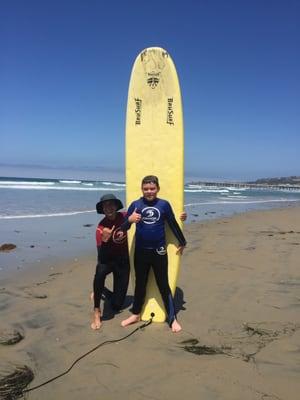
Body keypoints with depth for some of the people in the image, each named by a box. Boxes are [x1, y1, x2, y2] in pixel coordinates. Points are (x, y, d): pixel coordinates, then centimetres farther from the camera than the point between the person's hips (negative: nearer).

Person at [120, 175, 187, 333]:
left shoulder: (164, 204, -3)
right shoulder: (135, 205, -3)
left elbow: (173, 224, 8)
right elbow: (124, 228, -4)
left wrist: (182, 242, 17)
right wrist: (129, 220, -27)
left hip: (159, 251, -1)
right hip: (141, 252, 1)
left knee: (164, 285, 7)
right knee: (140, 284, 15)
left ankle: (172, 318, 18)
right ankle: (136, 314, 32)